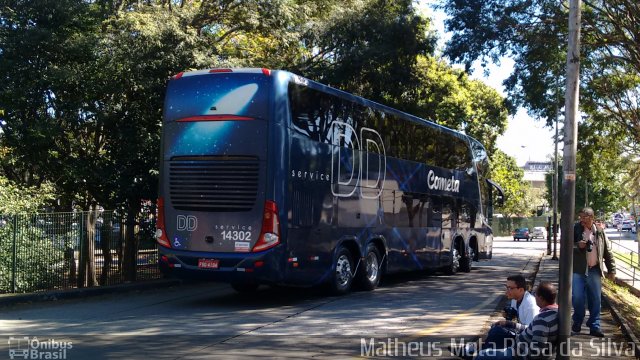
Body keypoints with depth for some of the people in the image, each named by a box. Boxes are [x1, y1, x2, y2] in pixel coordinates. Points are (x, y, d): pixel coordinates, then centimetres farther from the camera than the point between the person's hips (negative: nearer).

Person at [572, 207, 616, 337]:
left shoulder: (599, 232, 5)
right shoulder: (575, 229, -2)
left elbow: (607, 251, 10)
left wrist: (611, 269, 7)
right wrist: (577, 246, -18)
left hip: (594, 271, 2)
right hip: (578, 270, -2)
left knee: (595, 300, 5)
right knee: (577, 298, -1)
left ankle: (594, 327, 15)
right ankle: (576, 325, 16)